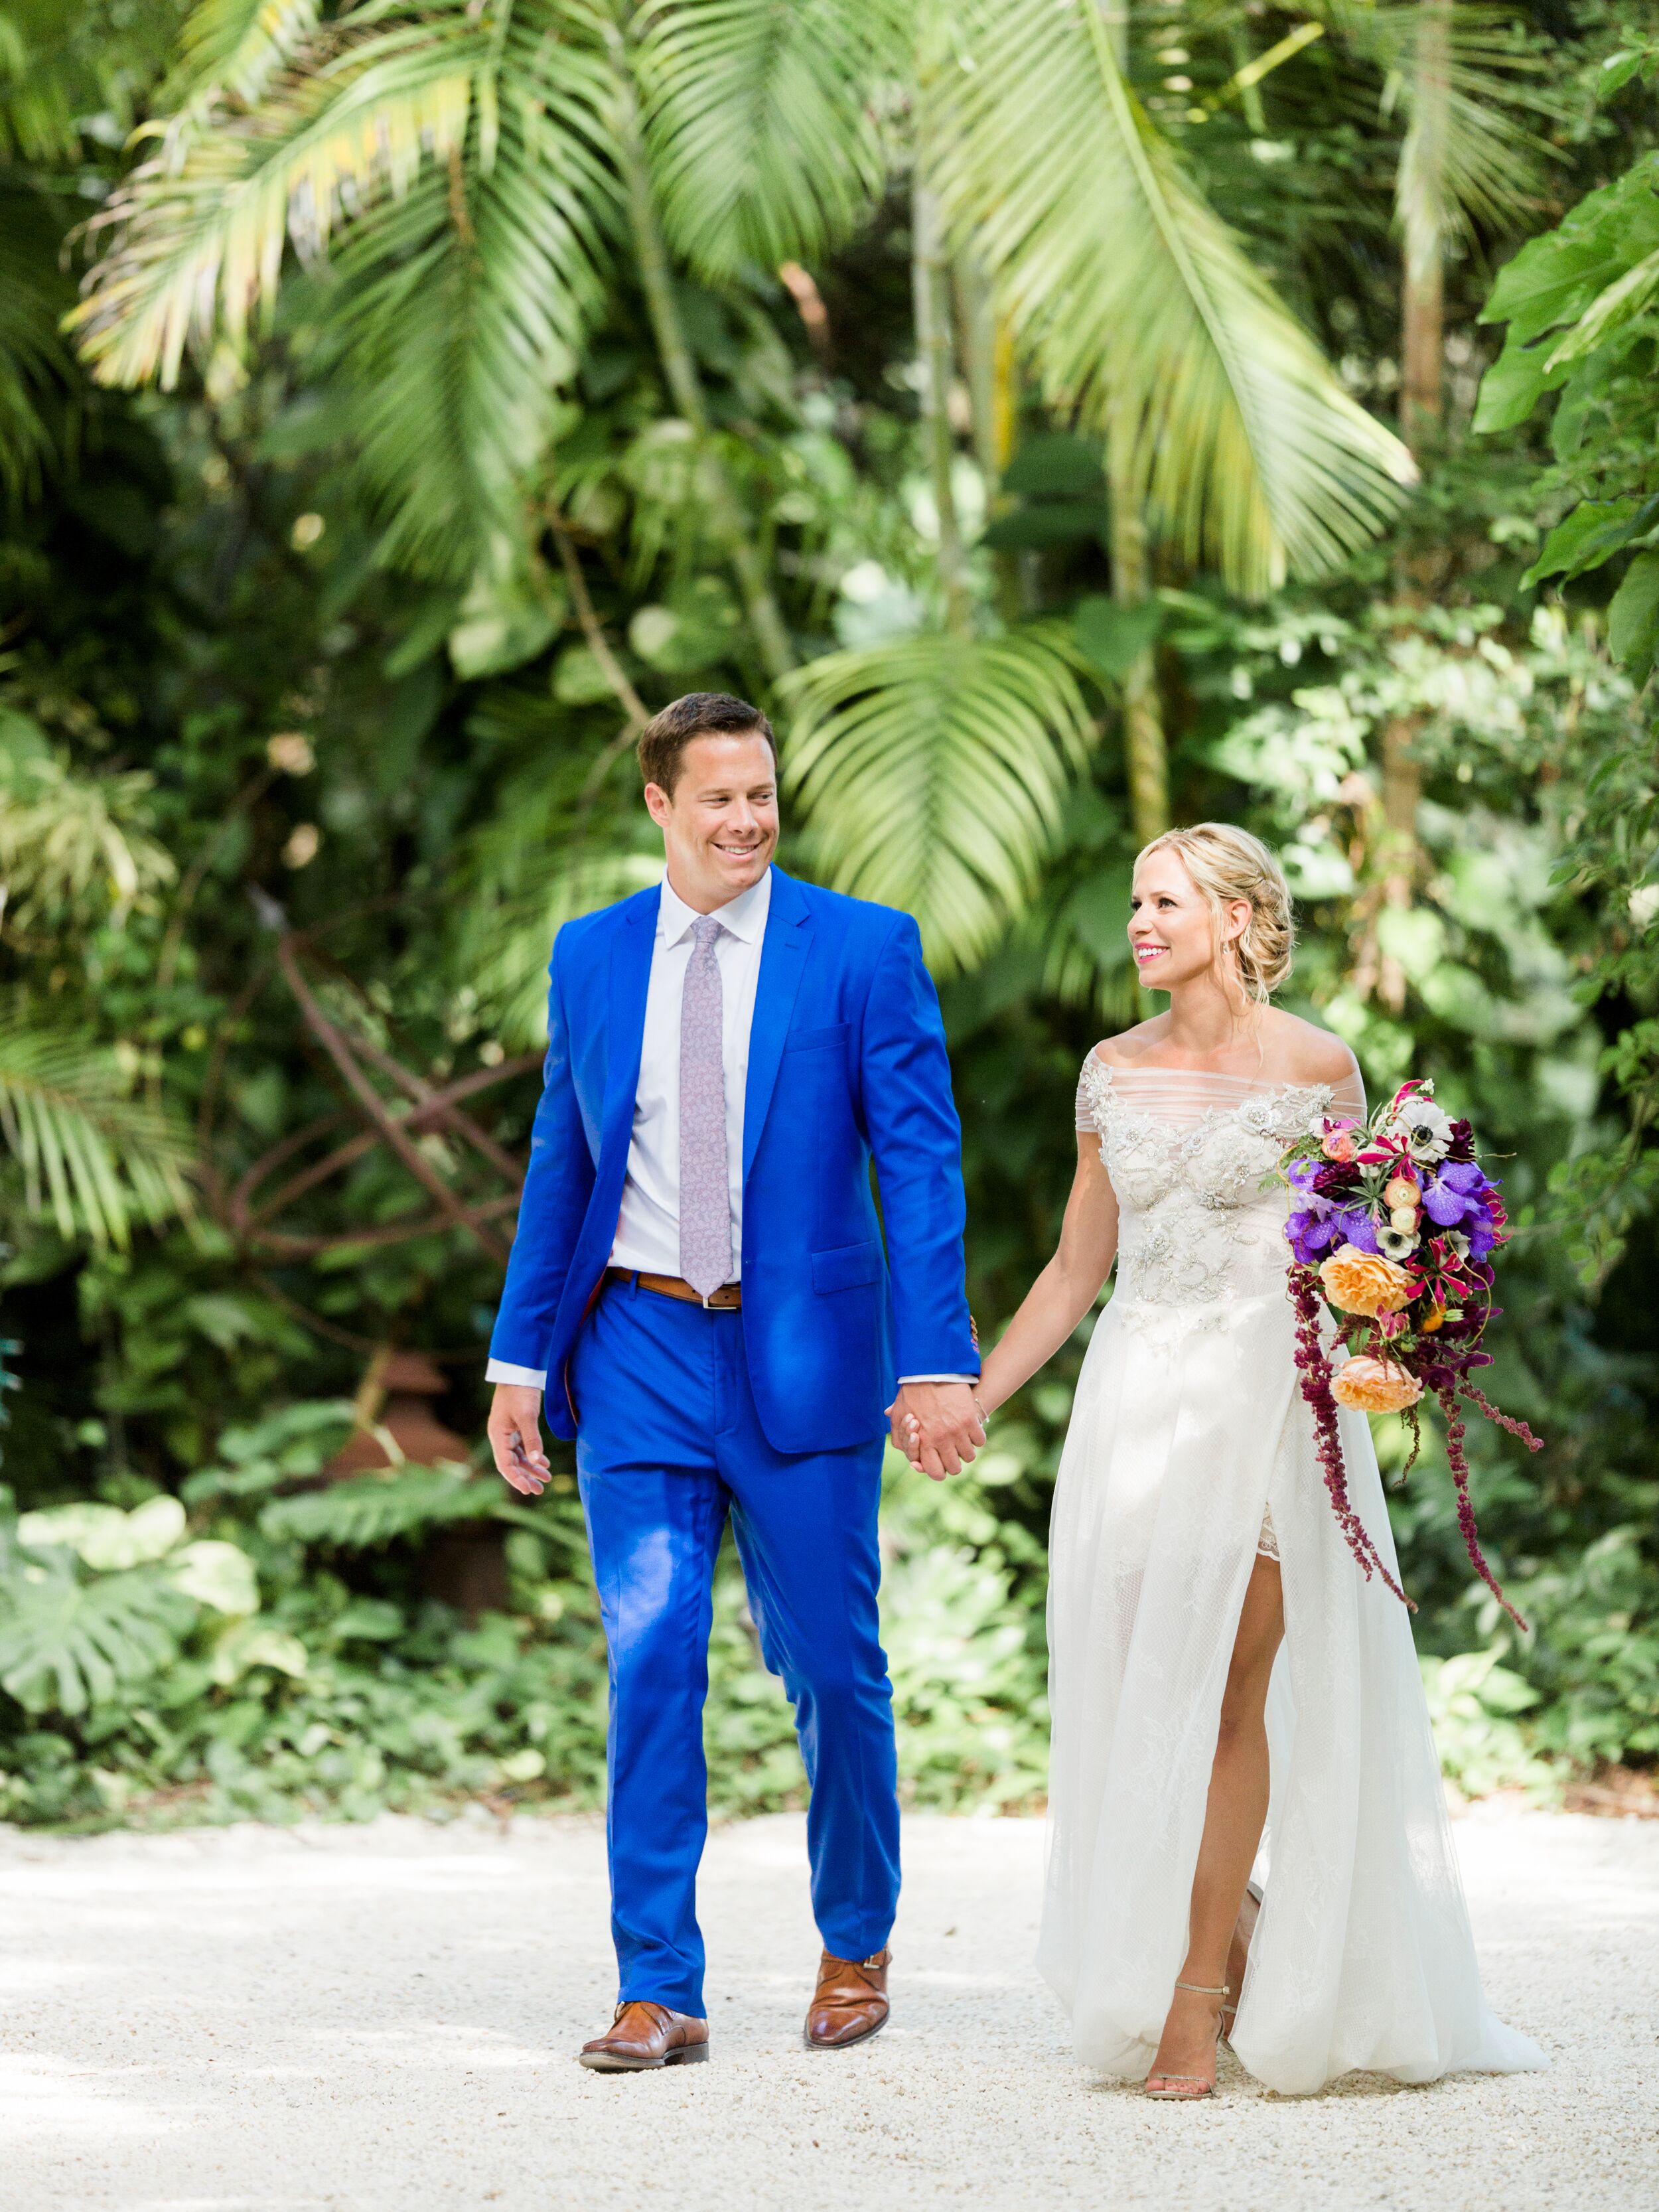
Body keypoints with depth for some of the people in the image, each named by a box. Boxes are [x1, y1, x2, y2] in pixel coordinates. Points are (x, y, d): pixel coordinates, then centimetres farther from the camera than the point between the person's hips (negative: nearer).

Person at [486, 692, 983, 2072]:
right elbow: (562, 1164, 13)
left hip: (803, 1353, -2)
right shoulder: (590, 957, 7)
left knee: (831, 1669, 7)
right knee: (651, 1667, -3)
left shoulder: (865, 950, -3)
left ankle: (856, 1947, 28)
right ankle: (659, 1993, 2)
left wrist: (938, 1360, -13)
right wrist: (521, 1356, 9)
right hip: (640, 1351, 2)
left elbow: (921, 1161, -6)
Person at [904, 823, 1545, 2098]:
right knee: (1139, 1698, 2)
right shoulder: (1114, 1072, 10)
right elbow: (1077, 1270, 15)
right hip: (1138, 1404, 4)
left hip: (1267, 1402, -4)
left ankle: (1198, 1994, -1)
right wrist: (969, 1398, 10)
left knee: (1228, 1694, -6)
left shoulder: (1315, 1065, -2)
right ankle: (1224, 1940, 21)